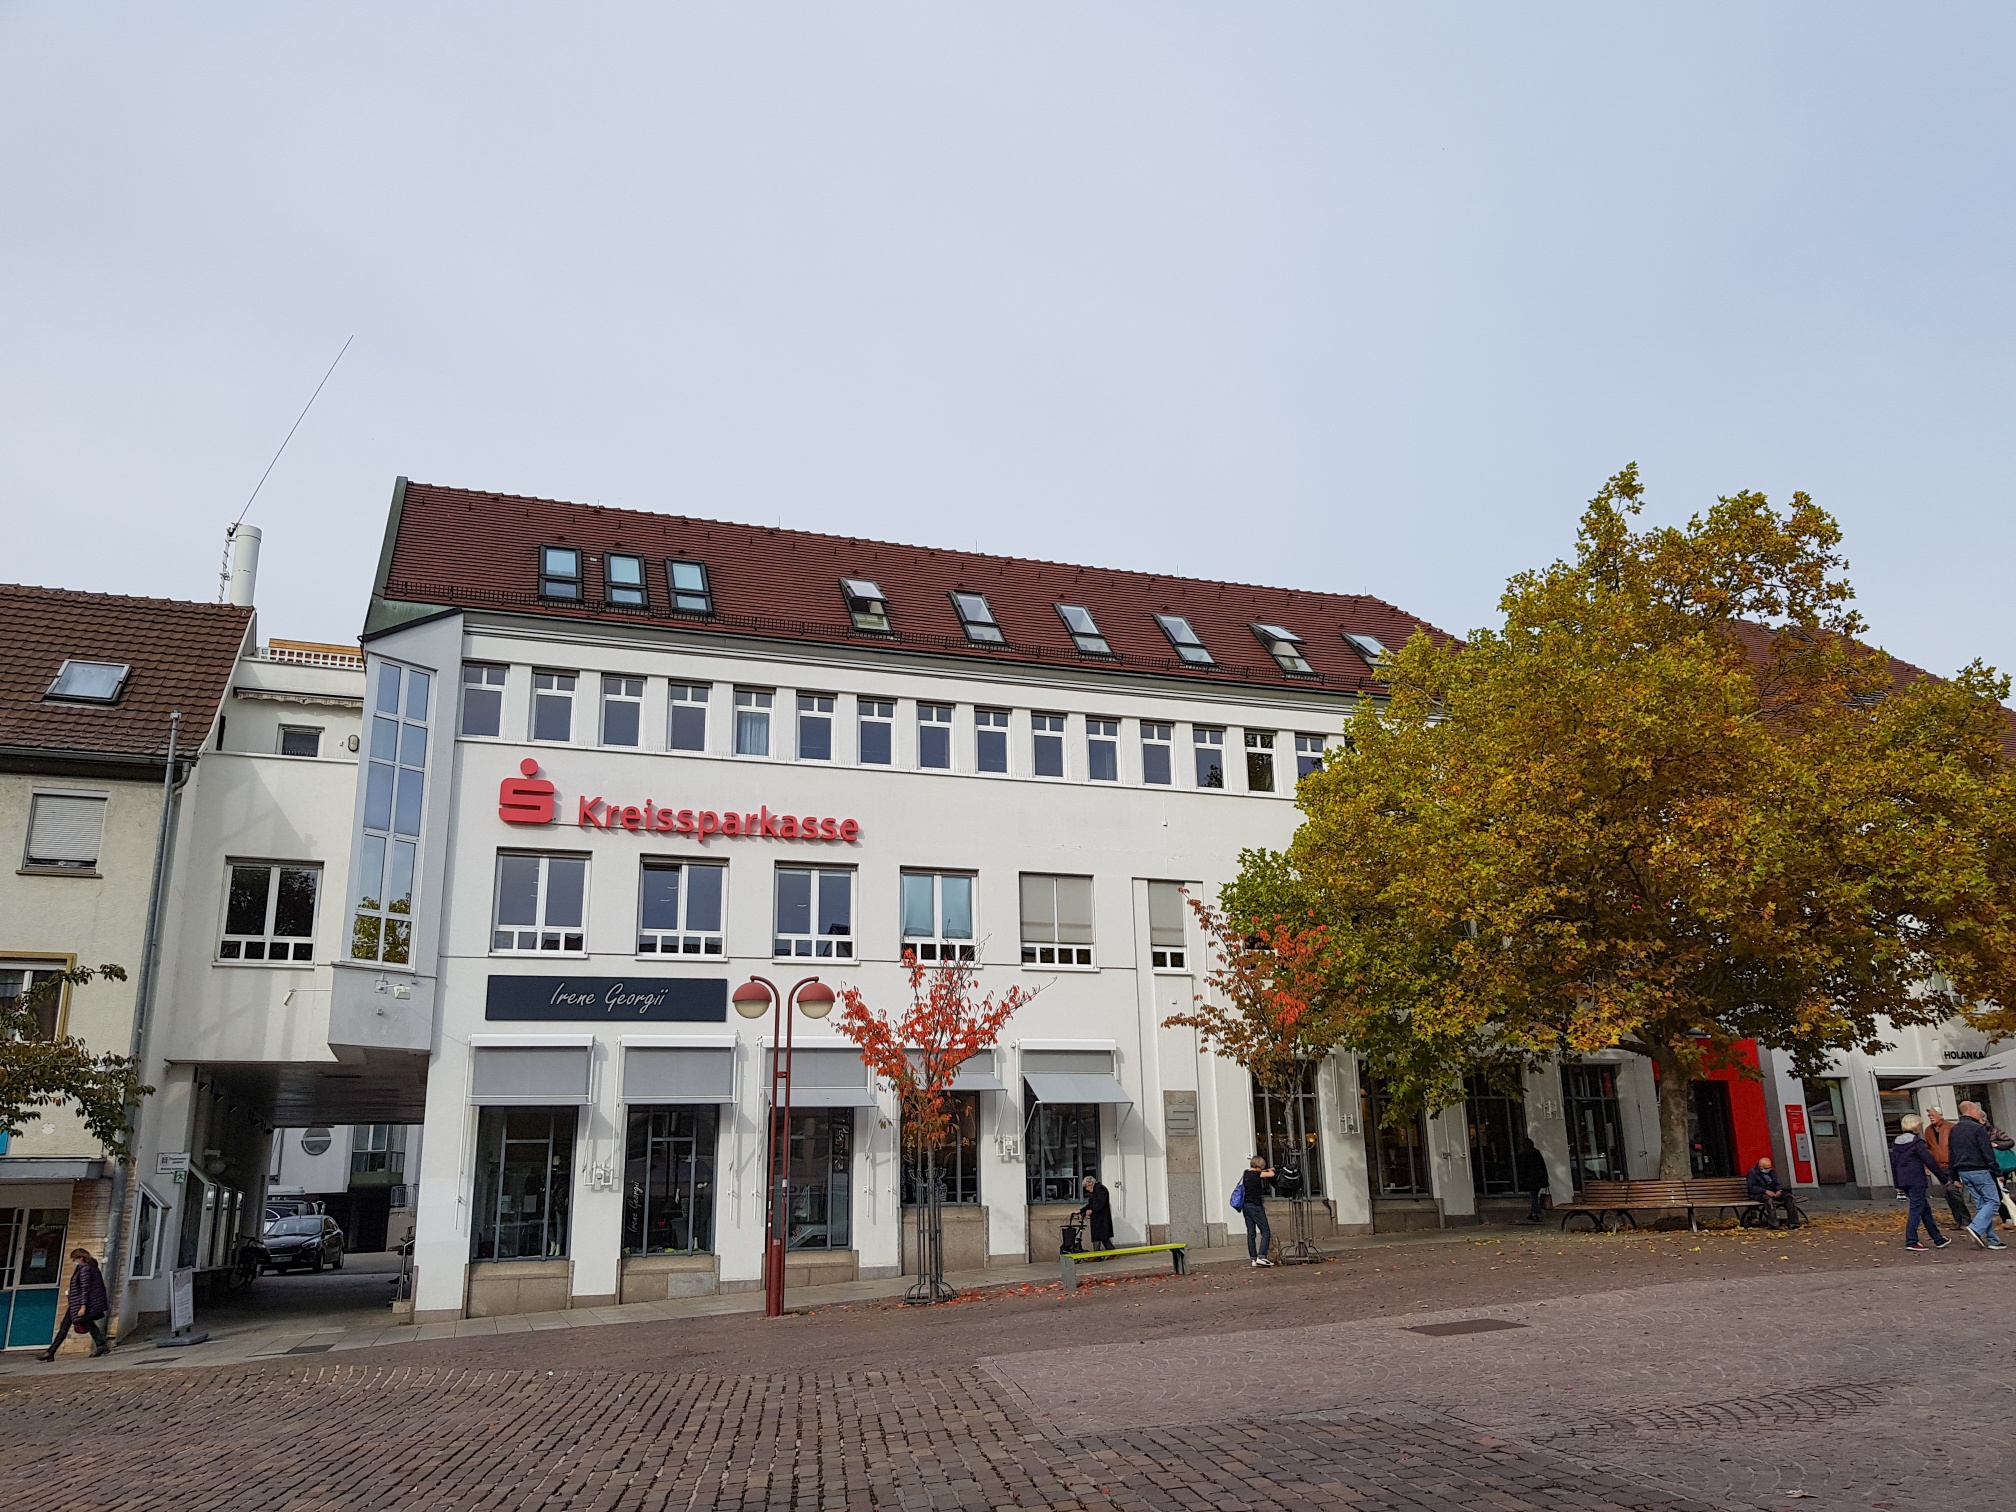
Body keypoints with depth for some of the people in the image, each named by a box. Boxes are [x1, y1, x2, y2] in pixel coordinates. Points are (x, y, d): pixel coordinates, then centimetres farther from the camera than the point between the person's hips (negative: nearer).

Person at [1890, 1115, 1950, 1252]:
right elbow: (1930, 1161, -11)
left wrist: (1897, 1184, 20)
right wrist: (1943, 1178, -1)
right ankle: (1911, 1242, -6)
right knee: (1916, 1210, -4)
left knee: (1926, 1209, 16)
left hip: (1903, 1182, 8)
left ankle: (1938, 1239, 23)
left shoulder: (1896, 1143, 12)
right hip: (1916, 1181, -8)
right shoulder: (1917, 1142, -11)